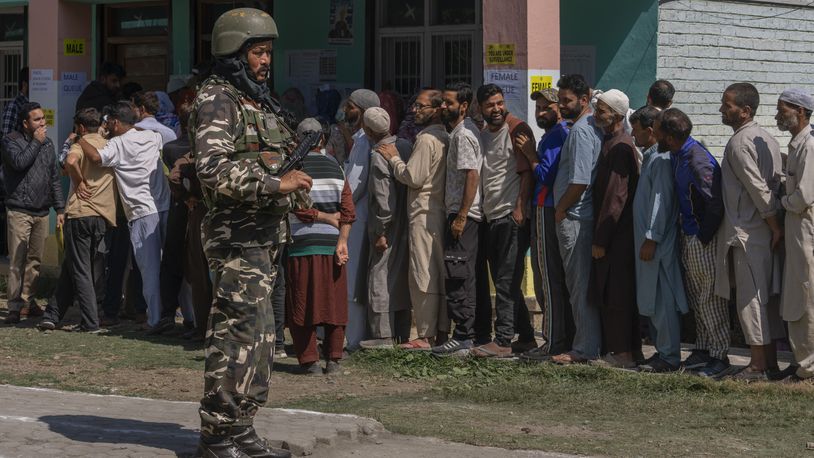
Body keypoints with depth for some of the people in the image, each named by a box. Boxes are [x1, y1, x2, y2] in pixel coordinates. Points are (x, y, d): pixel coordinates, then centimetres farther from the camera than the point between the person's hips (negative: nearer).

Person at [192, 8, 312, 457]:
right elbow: (213, 168, -24)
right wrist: (275, 184, -24)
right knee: (239, 335, -11)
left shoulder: (258, 103, 18)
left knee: (259, 337, 12)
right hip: (237, 238, -10)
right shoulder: (217, 101, -11)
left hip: (264, 237, 10)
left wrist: (292, 184, 13)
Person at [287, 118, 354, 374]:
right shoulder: (335, 167, 8)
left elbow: (297, 207, -11)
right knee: (334, 303, 9)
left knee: (302, 305, 2)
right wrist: (342, 242, -4)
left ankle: (309, 360, 0)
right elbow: (348, 209, -1)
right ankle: (333, 359, 10)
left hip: (301, 245, -3)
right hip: (331, 244, 3)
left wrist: (324, 216, 2)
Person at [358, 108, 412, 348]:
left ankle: (383, 336, -2)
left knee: (380, 279, -2)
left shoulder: (379, 155, -17)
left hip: (388, 227, -8)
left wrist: (381, 231, -16)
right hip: (405, 225, 8)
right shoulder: (405, 146, 6)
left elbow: (384, 198, -20)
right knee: (401, 278, 13)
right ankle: (402, 334, 18)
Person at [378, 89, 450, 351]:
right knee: (439, 273, 10)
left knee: (423, 275, -7)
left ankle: (426, 336, -7)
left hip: (424, 213, -9)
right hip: (440, 210, 9)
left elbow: (413, 177, -16)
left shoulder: (426, 139, -13)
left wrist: (393, 158, -3)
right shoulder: (443, 137, 16)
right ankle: (442, 332, 12)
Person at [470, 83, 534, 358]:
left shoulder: (517, 129, -6)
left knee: (506, 281, -8)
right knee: (503, 281, 9)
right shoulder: (483, 134, 17)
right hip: (490, 216, 8)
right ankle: (526, 335, 16)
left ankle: (503, 341, -8)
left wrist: (520, 207, -17)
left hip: (511, 215, -8)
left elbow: (526, 171, -11)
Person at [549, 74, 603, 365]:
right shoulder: (593, 126, 15)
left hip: (574, 218, -10)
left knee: (580, 285, -6)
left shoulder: (580, 130, -15)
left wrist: (560, 210, -9)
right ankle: (590, 344, 19)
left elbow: (580, 181, -22)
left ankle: (584, 349, -2)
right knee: (583, 284, 14)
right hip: (583, 217, 10)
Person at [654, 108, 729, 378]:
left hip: (703, 239, -10)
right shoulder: (677, 156, 6)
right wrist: (686, 234, 14)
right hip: (688, 237, 10)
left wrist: (703, 237, -17)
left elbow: (715, 204, -25)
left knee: (710, 297, -3)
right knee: (695, 296, 16)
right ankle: (702, 349, 25)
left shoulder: (697, 161, -24)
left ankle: (720, 356, 3)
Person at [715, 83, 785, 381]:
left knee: (749, 298, -5)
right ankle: (770, 361, 15)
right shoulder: (767, 139, 13)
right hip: (767, 232, 9)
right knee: (766, 297, 11)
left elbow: (759, 189, -19)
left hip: (746, 233, -9)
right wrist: (778, 225, 11)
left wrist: (775, 227, -14)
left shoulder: (738, 143, -14)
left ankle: (758, 366, -4)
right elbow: (778, 183, 12)